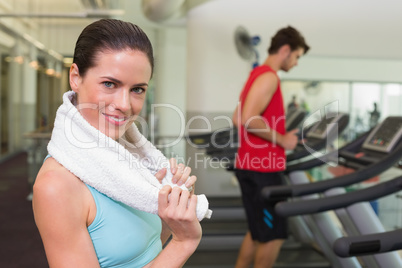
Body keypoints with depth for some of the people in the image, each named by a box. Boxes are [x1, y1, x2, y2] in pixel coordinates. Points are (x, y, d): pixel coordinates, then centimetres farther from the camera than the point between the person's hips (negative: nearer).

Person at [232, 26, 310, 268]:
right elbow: (249, 120, -26)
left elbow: (237, 119, 20)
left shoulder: (257, 75, 17)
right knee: (275, 234, 1)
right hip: (262, 168, -10)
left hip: (250, 165, 10)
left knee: (259, 231, 18)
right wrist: (282, 139, -15)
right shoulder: (269, 77, -14)